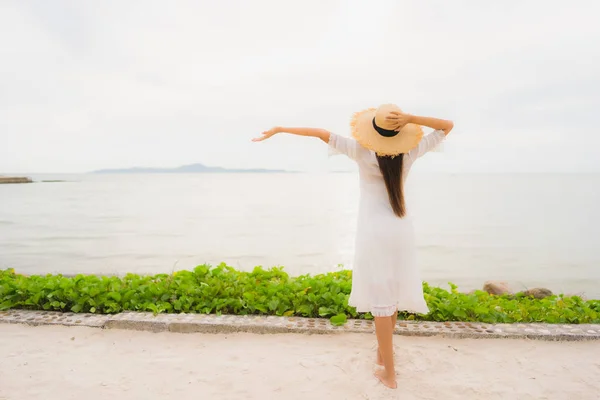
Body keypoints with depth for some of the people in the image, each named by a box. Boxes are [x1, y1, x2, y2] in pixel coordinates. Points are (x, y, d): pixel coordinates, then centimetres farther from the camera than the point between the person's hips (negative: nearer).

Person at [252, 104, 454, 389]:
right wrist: (411, 118, -9)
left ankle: (389, 373, 13)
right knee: (393, 294, 20)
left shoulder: (362, 151, -11)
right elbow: (447, 126, 7)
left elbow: (321, 133, -12)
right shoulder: (409, 152, -3)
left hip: (374, 232, -4)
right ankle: (383, 350, 39)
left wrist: (279, 129, -4)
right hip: (401, 231, 4)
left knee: (381, 300, 3)